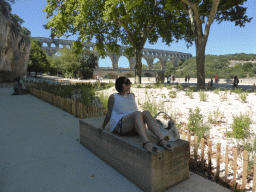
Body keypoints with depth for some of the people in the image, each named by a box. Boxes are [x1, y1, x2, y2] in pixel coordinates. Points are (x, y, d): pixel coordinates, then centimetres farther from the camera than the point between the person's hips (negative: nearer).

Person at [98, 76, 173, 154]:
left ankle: (160, 139, -44)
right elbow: (109, 113, 16)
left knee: (146, 112, -29)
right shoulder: (113, 97, 11)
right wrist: (103, 127, 20)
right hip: (119, 125, -4)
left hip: (134, 129, 4)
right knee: (138, 113, -35)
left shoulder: (132, 95, 24)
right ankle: (145, 142, -55)